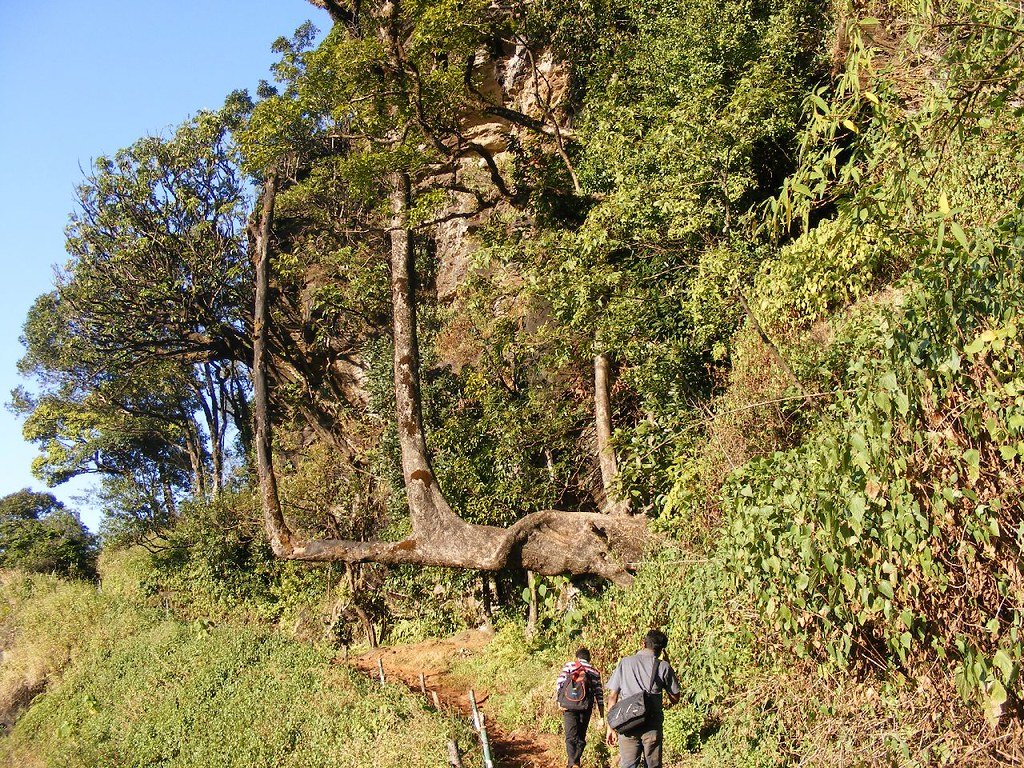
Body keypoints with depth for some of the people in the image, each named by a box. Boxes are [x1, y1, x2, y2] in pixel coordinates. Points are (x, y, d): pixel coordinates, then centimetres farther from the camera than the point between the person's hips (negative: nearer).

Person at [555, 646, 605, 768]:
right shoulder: (595, 672, 14)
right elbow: (599, 694, 9)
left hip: (569, 706, -2)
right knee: (581, 737, 16)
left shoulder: (569, 665, 9)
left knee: (571, 737, -6)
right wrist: (601, 715, 9)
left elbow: (560, 683, -4)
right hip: (586, 708, 2)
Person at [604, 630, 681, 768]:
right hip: (652, 725, -1)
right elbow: (675, 698, 9)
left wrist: (610, 727, 8)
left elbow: (612, 696, 4)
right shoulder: (663, 667, 1)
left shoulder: (625, 662, 6)